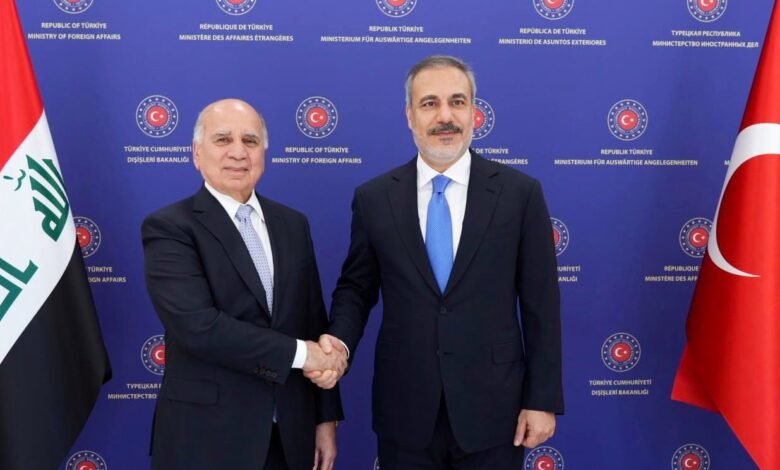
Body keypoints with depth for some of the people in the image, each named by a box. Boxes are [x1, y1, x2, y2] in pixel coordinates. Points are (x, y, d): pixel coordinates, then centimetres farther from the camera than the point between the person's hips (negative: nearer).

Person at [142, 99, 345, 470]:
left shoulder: (292, 224, 6)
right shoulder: (168, 227, -9)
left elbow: (315, 324, 7)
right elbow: (197, 325, -22)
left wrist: (326, 417, 5)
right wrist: (297, 352, -17)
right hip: (207, 438, -4)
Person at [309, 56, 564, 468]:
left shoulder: (520, 193, -4)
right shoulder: (373, 198, -1)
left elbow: (540, 305, -3)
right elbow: (355, 287, 7)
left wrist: (543, 399, -3)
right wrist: (340, 341, -11)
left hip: (492, 410, 0)